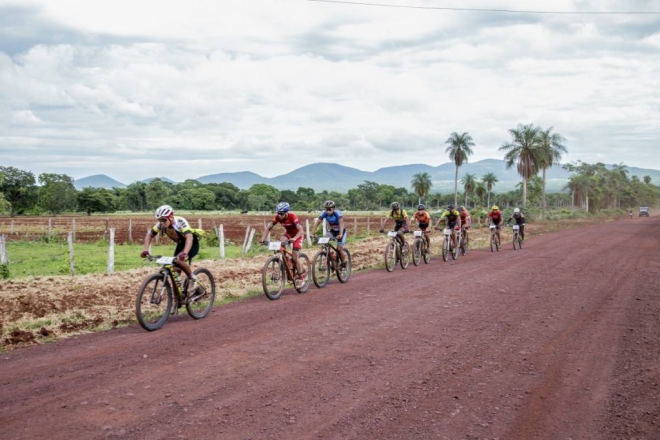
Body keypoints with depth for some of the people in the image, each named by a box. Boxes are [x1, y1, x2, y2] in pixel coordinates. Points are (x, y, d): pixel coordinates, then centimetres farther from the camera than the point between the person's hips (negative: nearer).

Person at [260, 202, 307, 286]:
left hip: (297, 234, -5)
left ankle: (301, 277, 2)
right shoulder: (277, 217, -20)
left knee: (295, 257, -13)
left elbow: (301, 230, -40)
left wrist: (294, 238, -58)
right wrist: (263, 238, -31)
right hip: (288, 233, 5)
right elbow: (268, 228, -15)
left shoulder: (292, 216, -33)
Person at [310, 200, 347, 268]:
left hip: (340, 231, -4)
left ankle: (343, 263, 14)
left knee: (339, 249, -13)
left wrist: (340, 234, -60)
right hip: (332, 231, 4)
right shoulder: (324, 213, -19)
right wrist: (312, 233, -36)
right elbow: (317, 222, -23)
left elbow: (341, 223, -44)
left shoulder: (337, 213, -30)